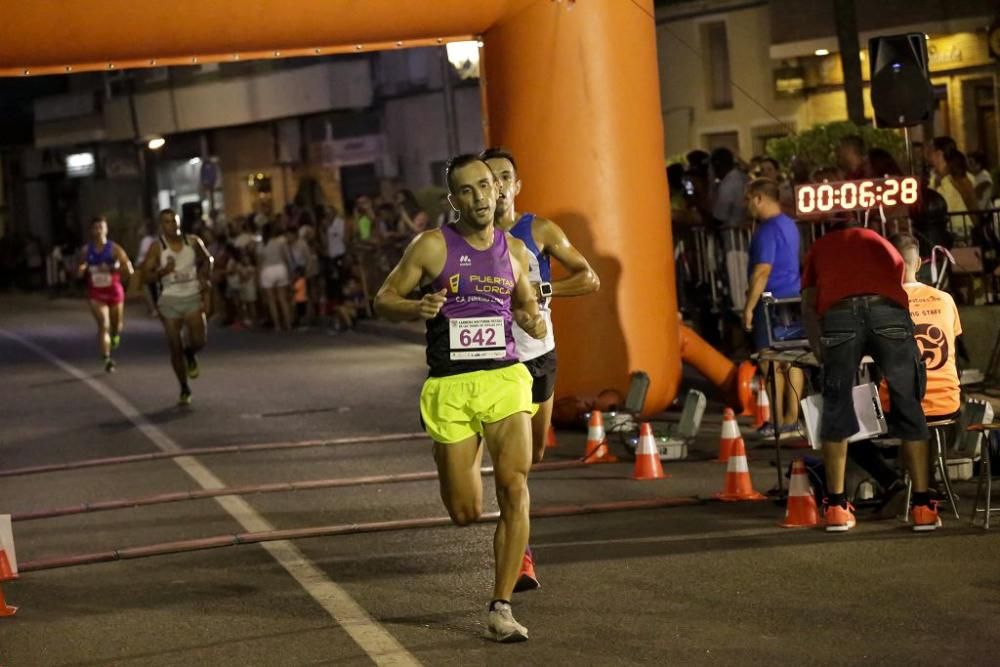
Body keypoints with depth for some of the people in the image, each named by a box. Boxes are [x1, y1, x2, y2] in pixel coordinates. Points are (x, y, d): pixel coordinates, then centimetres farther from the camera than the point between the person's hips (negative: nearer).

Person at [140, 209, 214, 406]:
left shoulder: (193, 242, 1)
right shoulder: (157, 248, -6)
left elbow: (207, 260, 19)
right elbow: (146, 275, -7)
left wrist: (205, 278, 4)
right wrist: (163, 271, -24)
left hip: (193, 297, 1)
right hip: (170, 300, -1)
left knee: (199, 340, -15)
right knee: (175, 348, 1)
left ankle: (191, 356, 23)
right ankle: (184, 389, 17)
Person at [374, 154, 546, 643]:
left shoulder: (514, 250, 8)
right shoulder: (433, 246, -3)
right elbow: (383, 300, 1)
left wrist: (535, 322, 0)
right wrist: (417, 308, -20)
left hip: (505, 378, 2)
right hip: (450, 386, -2)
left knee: (514, 488, -16)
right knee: (465, 512, 4)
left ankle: (501, 607, -7)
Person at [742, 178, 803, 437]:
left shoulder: (768, 230, -15)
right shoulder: (789, 225, 15)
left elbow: (762, 271, -20)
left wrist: (749, 306, -17)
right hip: (793, 299, 9)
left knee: (771, 363, -6)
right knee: (791, 361, 9)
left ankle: (778, 422, -6)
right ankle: (792, 418, 12)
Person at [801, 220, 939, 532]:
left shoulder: (819, 249, 33)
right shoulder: (878, 241, 37)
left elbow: (808, 306, 21)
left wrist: (822, 355, 21)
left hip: (838, 316, -1)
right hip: (889, 312, 1)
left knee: (836, 409, 12)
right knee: (908, 407, 9)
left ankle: (836, 507, 13)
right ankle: (922, 506, 9)